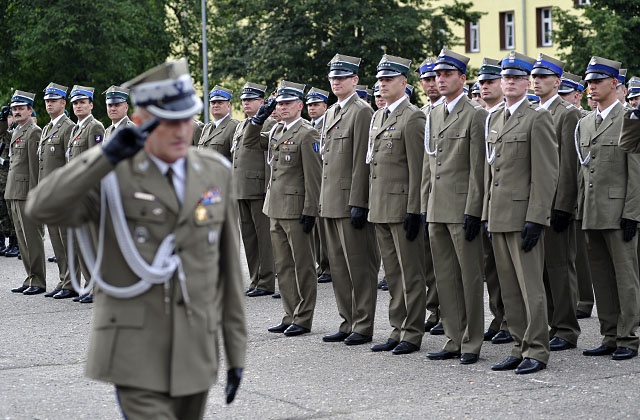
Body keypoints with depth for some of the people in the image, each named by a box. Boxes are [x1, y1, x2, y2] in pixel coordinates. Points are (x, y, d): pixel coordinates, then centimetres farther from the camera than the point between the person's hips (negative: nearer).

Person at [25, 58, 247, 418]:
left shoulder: (216, 172, 5)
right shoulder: (110, 176, -6)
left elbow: (228, 269, 9)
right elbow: (42, 209, -23)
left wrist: (236, 351, 9)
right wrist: (107, 157, -32)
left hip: (195, 354, 5)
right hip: (136, 355, -4)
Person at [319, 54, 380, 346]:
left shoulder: (362, 112, -9)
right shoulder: (331, 113, 18)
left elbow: (361, 161, -15)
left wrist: (358, 203, -19)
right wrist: (322, 199, 17)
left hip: (351, 201, -9)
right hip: (330, 202, 9)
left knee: (359, 265, -3)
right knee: (339, 267, 11)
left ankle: (362, 327, 2)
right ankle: (348, 324, 18)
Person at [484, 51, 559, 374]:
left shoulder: (538, 118, -7)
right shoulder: (493, 120, 16)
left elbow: (546, 173, -12)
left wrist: (535, 218, -18)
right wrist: (487, 214, 15)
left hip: (523, 216, -7)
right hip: (499, 218, 7)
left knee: (530, 286, -4)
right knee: (509, 288, 10)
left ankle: (536, 351, 3)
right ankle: (521, 348, 16)